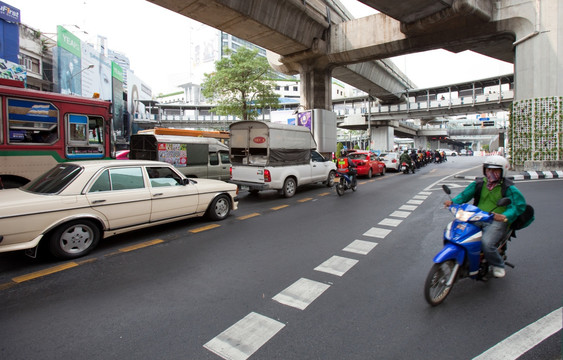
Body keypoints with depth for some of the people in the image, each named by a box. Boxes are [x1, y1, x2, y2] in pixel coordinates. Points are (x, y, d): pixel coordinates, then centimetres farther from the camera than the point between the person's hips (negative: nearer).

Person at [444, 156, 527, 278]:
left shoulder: (508, 187, -1)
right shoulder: (479, 183, 10)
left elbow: (519, 204, -10)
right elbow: (465, 194, 9)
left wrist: (505, 216, -29)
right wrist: (453, 201, -13)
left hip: (496, 221, -4)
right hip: (476, 219, 5)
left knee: (486, 243, -28)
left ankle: (498, 264, 8)